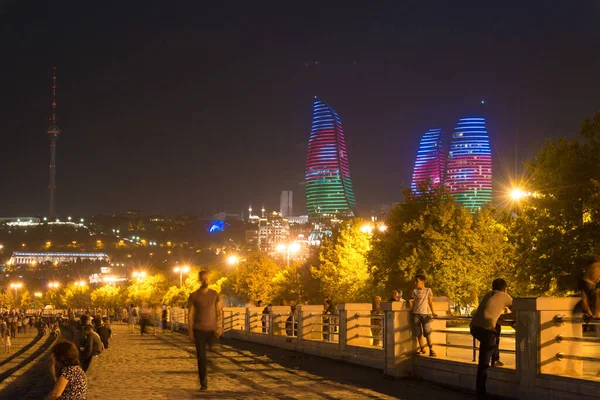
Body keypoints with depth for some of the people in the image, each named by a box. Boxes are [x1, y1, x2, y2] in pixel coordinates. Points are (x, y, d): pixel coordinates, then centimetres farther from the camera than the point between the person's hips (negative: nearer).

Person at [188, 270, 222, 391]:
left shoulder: (214, 294, 6)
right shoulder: (193, 296, 1)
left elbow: (219, 311, 6)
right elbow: (190, 313, 2)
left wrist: (220, 326, -7)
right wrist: (190, 331, -3)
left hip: (212, 329, 1)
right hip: (199, 330, -1)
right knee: (201, 357, -2)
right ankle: (203, 383, 3)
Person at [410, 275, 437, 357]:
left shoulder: (428, 290, 6)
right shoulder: (415, 291, 5)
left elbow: (430, 302, 9)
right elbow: (411, 301, 7)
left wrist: (433, 312, 6)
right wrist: (411, 310, 0)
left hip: (424, 314, -1)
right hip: (416, 314, 1)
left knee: (427, 333, -7)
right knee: (418, 333, 3)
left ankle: (431, 350, -5)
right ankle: (422, 349, 13)